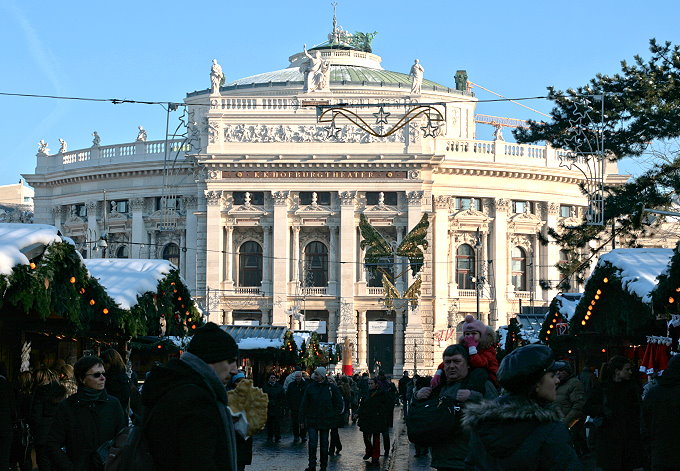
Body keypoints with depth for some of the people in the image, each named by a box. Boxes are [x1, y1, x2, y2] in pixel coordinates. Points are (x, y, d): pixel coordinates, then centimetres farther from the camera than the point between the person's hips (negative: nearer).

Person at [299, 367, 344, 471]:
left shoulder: (331, 388, -2)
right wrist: (302, 419, 0)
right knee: (312, 442, -11)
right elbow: (304, 404, 3)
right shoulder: (310, 387, 0)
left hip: (325, 421, 0)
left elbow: (339, 402, 8)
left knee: (324, 444, 8)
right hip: (312, 420, 0)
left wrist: (335, 415, 2)